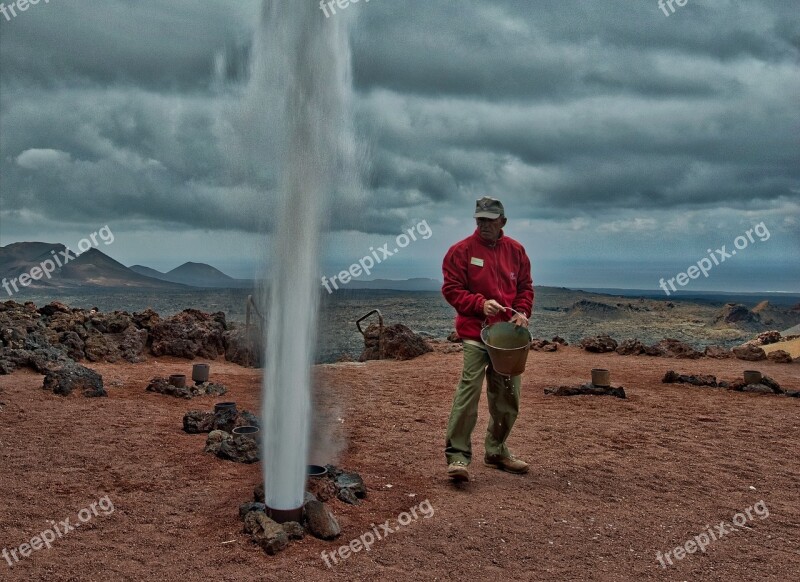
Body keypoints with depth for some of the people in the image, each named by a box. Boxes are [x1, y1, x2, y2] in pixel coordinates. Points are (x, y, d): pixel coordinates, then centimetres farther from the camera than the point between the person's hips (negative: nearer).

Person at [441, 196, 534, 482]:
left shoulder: (516, 250, 8)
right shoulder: (461, 250, -5)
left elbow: (525, 287, 13)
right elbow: (451, 289, -8)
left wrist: (522, 311, -6)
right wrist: (481, 303, -21)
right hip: (475, 332, -5)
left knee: (507, 396, 12)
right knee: (469, 390, -17)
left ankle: (496, 450, 29)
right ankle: (457, 455, -10)